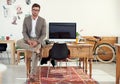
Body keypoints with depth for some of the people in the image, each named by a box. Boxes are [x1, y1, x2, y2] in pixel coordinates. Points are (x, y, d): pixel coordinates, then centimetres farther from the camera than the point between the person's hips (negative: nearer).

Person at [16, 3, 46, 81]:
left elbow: (44, 34, -7)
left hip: (38, 39, -2)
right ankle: (35, 49, -32)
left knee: (36, 52, -31)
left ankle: (33, 73, -25)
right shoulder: (26, 19, -1)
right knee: (18, 42, -29)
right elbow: (24, 32, -2)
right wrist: (28, 40, -22)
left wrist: (37, 42, -23)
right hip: (28, 38, 3)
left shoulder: (42, 20, -6)